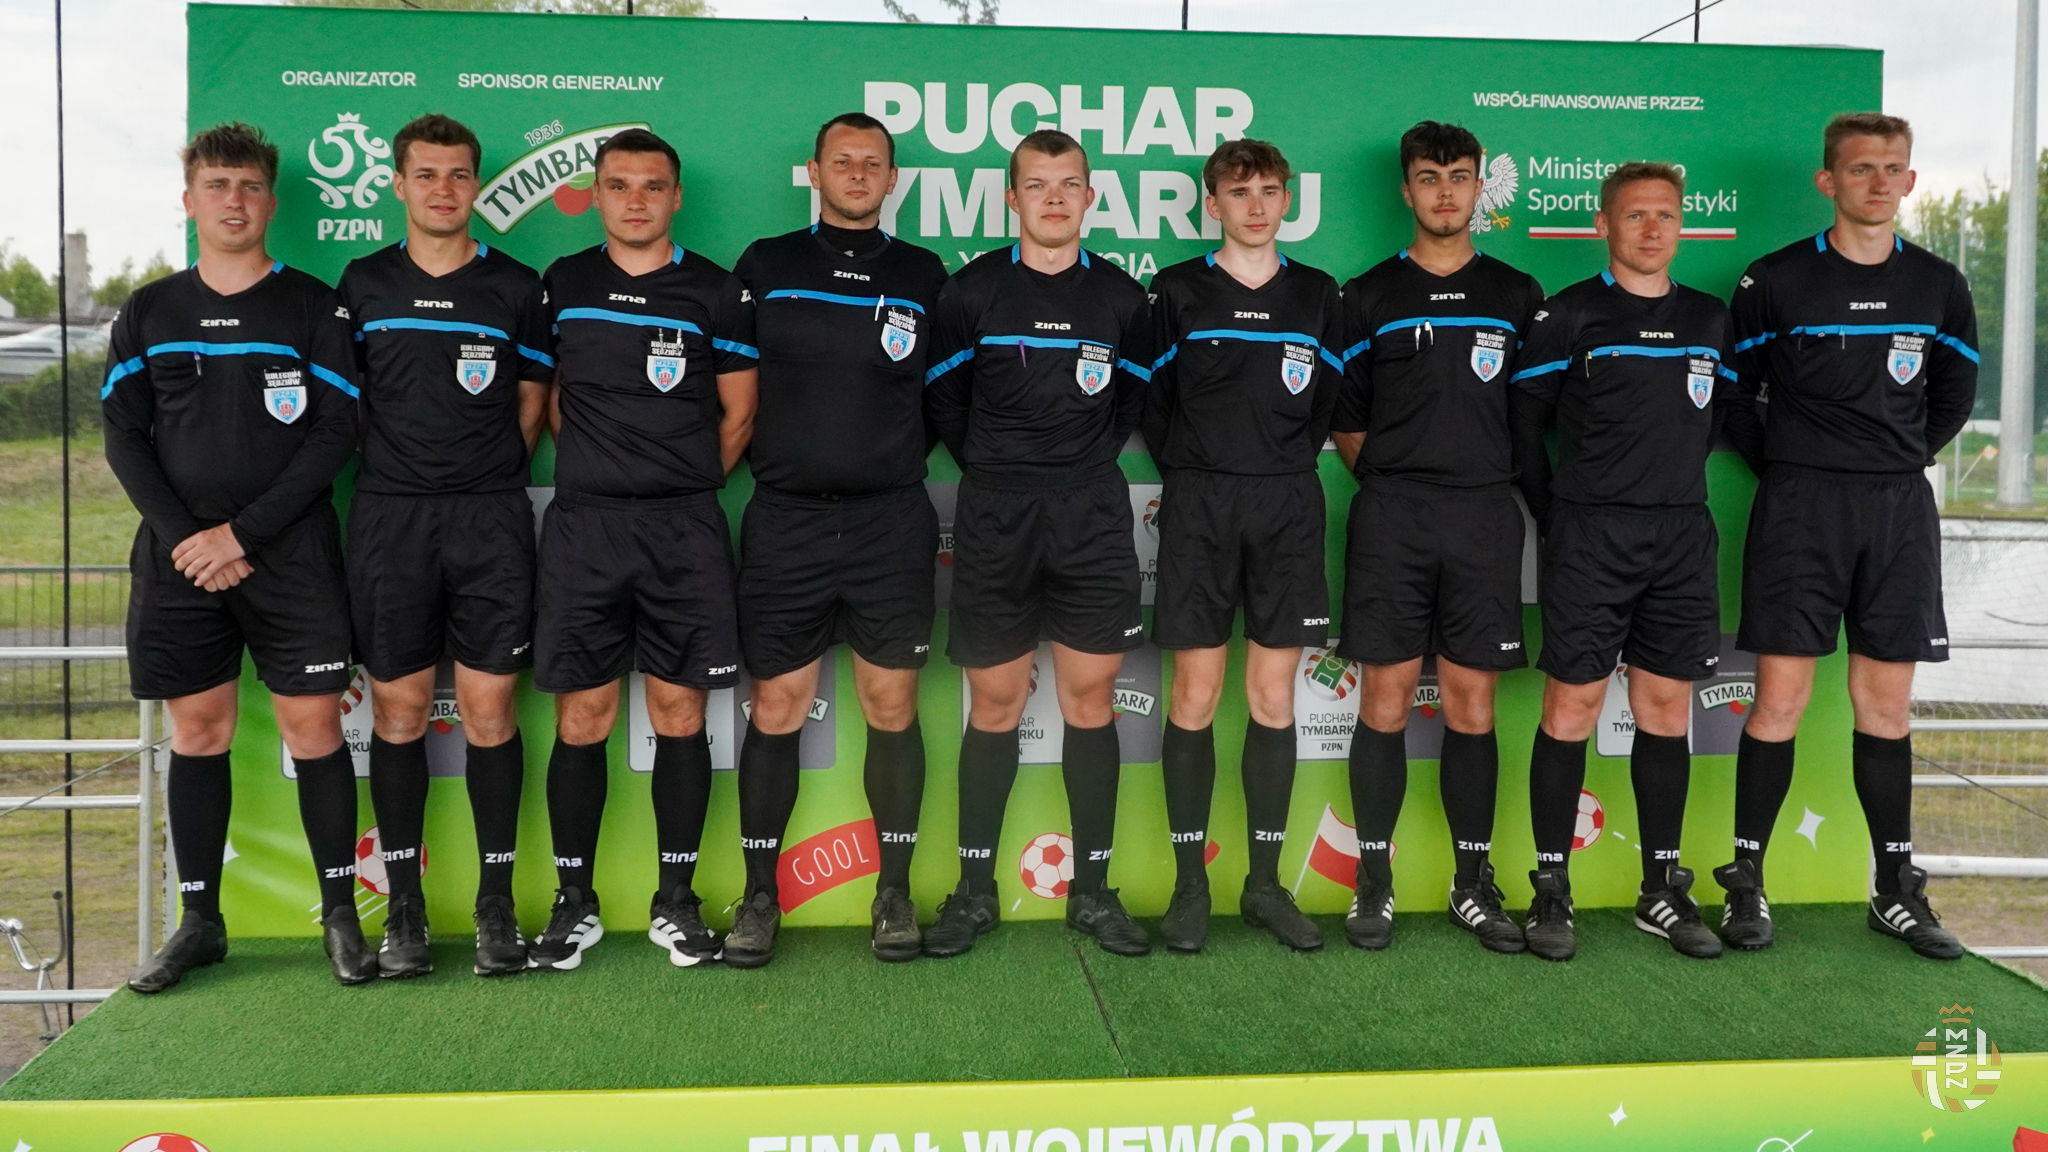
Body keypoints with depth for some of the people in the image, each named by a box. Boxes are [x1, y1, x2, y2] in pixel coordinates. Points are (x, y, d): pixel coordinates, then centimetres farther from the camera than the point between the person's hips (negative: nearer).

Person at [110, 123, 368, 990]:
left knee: (312, 724, -3)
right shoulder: (148, 313, 11)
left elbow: (334, 433, -5)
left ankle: (340, 913, 7)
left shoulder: (314, 307, 2)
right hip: (179, 555, 3)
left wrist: (242, 533, -12)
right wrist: (182, 535, -8)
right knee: (197, 729, 7)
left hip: (291, 553, -3)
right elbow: (123, 437, 7)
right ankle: (199, 922, 17)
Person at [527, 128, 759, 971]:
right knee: (581, 717, 2)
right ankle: (574, 903, 14)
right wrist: (599, 472, 10)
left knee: (680, 713, 2)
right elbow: (548, 396, 17)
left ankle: (676, 900, 14)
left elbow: (738, 413, 9)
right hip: (583, 524, 1)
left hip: (684, 529, -1)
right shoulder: (563, 285, 9)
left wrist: (684, 488, 8)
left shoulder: (715, 292, 4)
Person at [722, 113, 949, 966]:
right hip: (785, 520, 0)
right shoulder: (764, 267, 7)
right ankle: (759, 895, 15)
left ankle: (895, 892, 17)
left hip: (891, 521, 0)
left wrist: (896, 453, 5)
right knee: (775, 709, 3)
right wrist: (767, 455, 3)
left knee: (892, 708, 4)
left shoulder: (924, 275, 8)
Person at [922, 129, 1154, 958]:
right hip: (995, 518, -1)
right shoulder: (971, 291, 0)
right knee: (994, 705, 3)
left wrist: (1086, 463, 8)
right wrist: (995, 468, 6)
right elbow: (943, 401, 6)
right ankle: (975, 891, 15)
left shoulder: (1121, 296, 6)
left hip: (1094, 517, 2)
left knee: (1091, 699, 3)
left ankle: (1093, 889, 14)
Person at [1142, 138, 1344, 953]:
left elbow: (1331, 405, 13)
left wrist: (1283, 468, 5)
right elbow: (1152, 402, 5)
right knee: (1195, 697, -1)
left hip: (1287, 510, 2)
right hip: (1200, 508, -2)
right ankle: (1189, 884, 10)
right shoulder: (1177, 291, 2)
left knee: (1274, 699, 4)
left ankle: (1265, 884, 15)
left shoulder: (1316, 296, 9)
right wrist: (1194, 475, 2)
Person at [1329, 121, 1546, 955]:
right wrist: (1387, 478, 1)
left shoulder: (1517, 296, 11)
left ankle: (1473, 884, 15)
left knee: (1472, 702, 4)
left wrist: (1495, 475, 4)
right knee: (1387, 699, 0)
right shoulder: (1368, 296, 7)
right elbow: (1344, 417, 9)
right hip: (1392, 517, -1)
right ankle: (1374, 883, 10)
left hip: (1485, 518, 1)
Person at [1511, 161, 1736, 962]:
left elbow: (1719, 421, 21)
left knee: (1666, 707, 7)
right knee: (1572, 704, -4)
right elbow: (1522, 424, -1)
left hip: (1683, 536, 4)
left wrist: (1673, 486, 11)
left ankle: (1663, 889, 17)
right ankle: (1551, 889, 4)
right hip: (1590, 536, -4)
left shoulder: (1710, 321, 13)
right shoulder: (1569, 315, -1)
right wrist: (1555, 517, 0)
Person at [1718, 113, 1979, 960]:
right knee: (1780, 700, -5)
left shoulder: (1939, 286, 9)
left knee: (1886, 705, 7)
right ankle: (1746, 882, 5)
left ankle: (1897, 890, 16)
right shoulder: (1775, 281, -2)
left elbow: (1955, 394, 21)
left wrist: (1907, 457, 11)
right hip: (1799, 508, -3)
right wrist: (1781, 465, 3)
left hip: (1899, 510, 3)